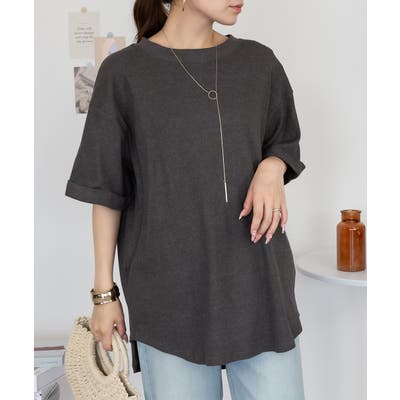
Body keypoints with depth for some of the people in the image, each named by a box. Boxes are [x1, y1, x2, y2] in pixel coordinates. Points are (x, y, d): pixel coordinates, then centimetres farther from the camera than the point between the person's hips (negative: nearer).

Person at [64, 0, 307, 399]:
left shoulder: (259, 62, 5)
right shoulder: (123, 73, -3)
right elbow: (106, 191, 1)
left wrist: (271, 169, -7)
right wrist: (104, 291, 0)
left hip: (257, 282, 3)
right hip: (170, 292, -2)